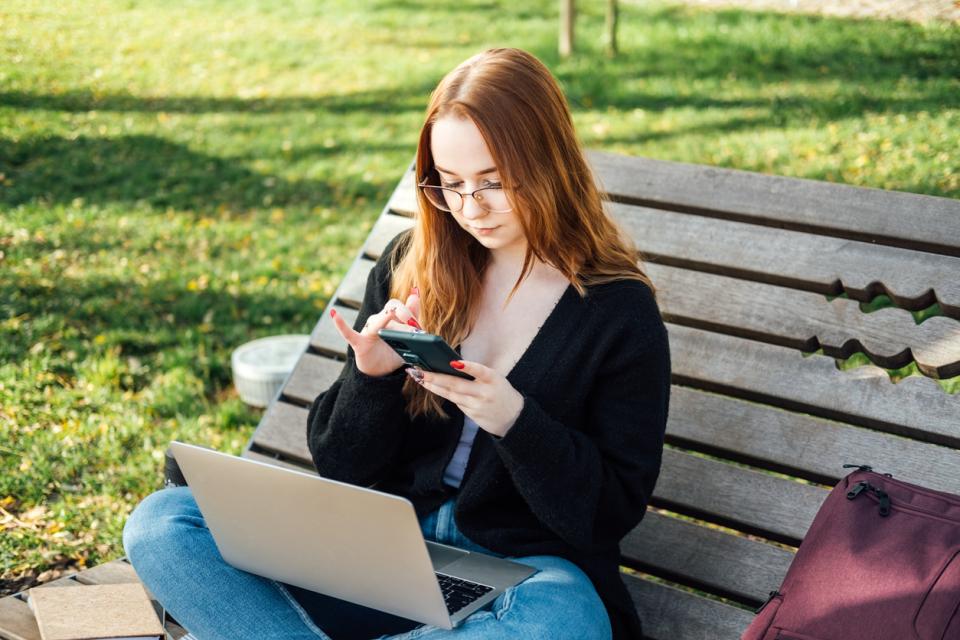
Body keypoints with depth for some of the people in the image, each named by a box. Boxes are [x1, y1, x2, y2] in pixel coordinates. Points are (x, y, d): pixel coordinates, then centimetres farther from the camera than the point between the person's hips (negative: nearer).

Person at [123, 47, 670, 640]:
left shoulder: (620, 310, -6)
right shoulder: (411, 267, 4)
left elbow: (612, 511, -6)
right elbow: (342, 467, 8)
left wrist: (515, 421, -22)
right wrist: (371, 377, -13)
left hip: (520, 570, -3)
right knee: (160, 524, -13)